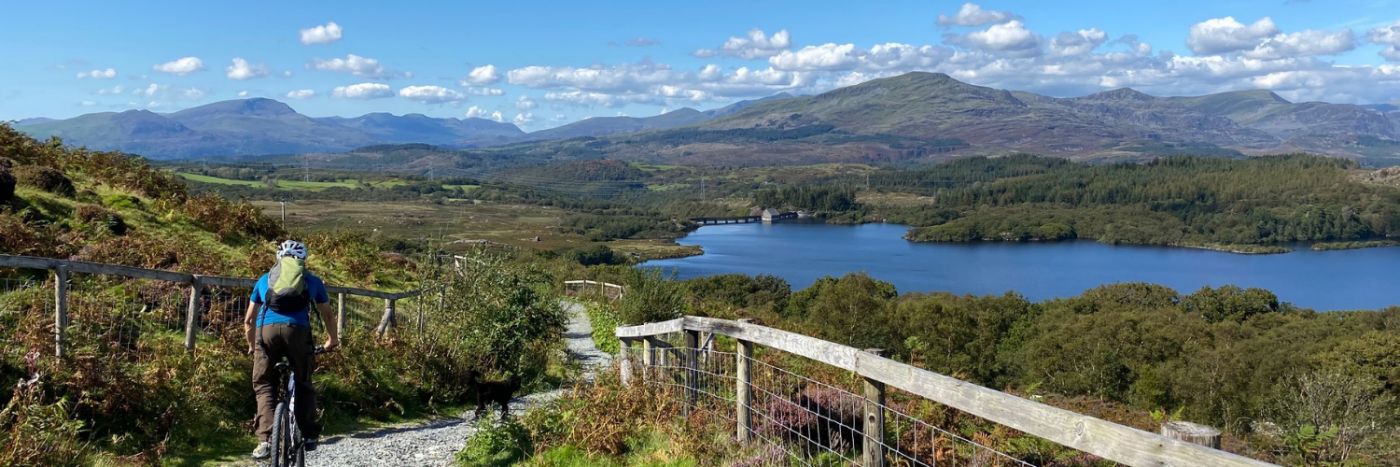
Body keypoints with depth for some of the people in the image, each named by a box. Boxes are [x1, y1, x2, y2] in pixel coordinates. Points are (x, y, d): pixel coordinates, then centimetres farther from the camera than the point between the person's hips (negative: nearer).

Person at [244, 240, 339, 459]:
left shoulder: (265, 279, 29)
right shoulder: (312, 280, 26)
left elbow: (248, 321, 32)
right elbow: (328, 314, 34)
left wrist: (252, 346, 48)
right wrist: (332, 340, 51)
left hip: (266, 329, 1)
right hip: (297, 330, -1)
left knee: (264, 386, 11)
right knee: (303, 384, 16)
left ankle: (265, 440, -2)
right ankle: (309, 436, 13)